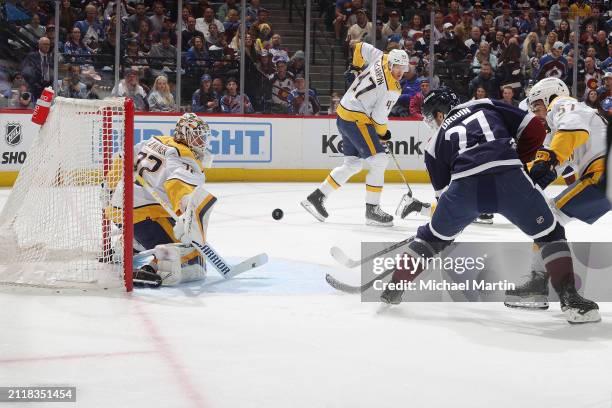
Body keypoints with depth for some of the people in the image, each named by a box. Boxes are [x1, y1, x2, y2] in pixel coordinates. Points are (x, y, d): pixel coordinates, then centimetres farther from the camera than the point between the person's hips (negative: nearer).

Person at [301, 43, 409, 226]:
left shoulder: (380, 57, 1)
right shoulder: (392, 89, -20)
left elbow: (360, 47, 14)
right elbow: (379, 116, -18)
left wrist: (358, 67, 29)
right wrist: (383, 133, 1)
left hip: (344, 114, 10)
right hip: (357, 120, -10)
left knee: (352, 164, 18)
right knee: (378, 161, -9)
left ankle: (316, 197, 21)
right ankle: (372, 210, -8)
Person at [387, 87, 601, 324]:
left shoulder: (436, 142, 30)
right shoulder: (486, 106, 30)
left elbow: (443, 192, 30)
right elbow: (534, 128, 20)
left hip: (464, 184, 1)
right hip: (508, 178, -1)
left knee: (433, 235, 28)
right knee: (550, 234, 15)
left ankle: (393, 289, 34)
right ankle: (570, 299, 1)